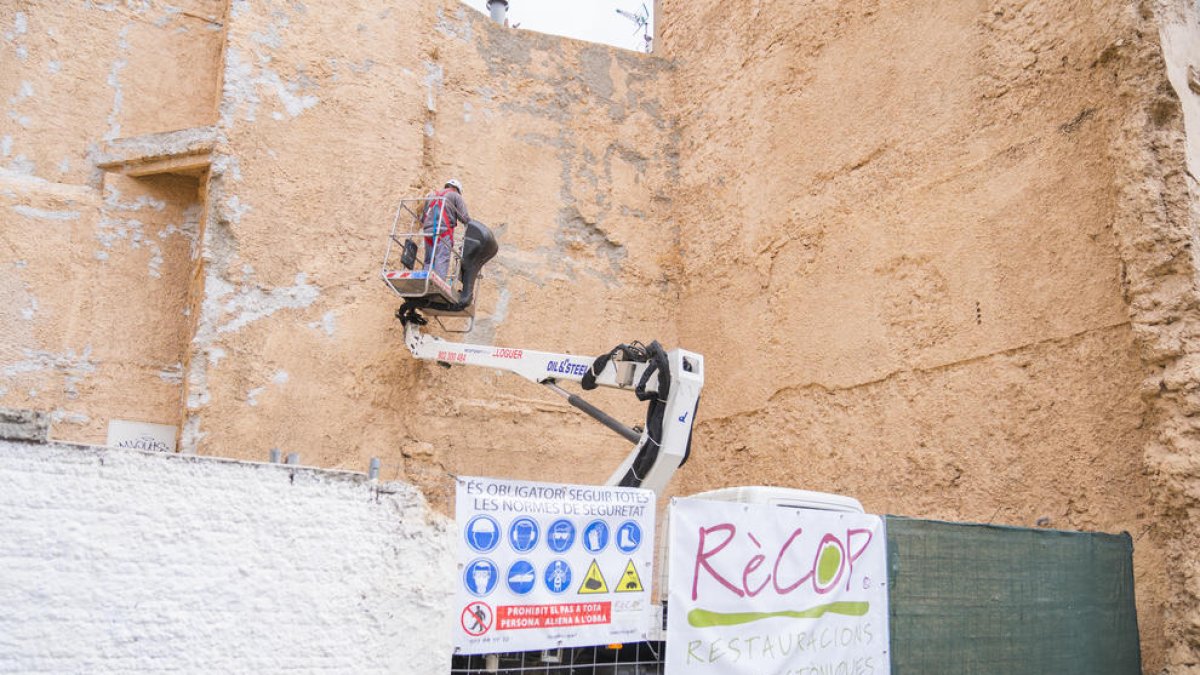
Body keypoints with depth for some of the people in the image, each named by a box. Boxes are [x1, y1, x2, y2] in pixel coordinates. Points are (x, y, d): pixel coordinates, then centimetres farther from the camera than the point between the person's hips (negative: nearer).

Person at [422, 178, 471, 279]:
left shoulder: (431, 195, 25)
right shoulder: (455, 196, 9)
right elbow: (463, 217, -1)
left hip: (428, 232, 5)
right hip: (444, 232, -5)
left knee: (428, 262, 9)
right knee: (442, 261, -11)